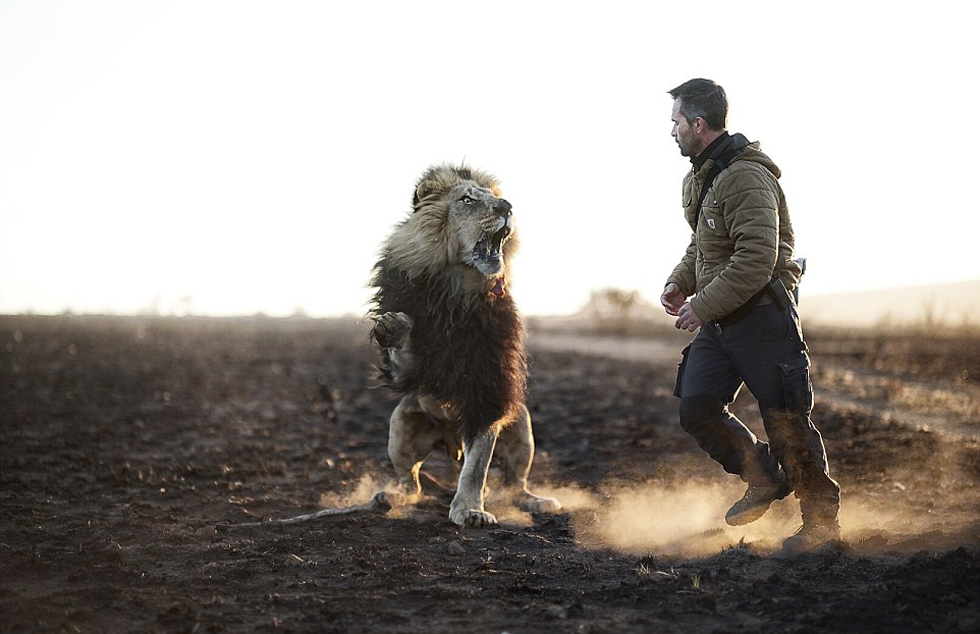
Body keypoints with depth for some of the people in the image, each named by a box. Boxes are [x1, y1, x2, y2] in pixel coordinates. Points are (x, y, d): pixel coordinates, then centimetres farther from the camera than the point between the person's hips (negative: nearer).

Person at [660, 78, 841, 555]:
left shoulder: (745, 178, -20)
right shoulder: (700, 177, 12)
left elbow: (756, 261, -26)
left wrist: (703, 306, -20)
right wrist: (681, 281, 7)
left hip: (761, 316, -9)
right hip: (718, 319, 9)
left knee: (785, 421, -3)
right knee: (696, 407, 3)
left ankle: (821, 518, 11)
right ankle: (764, 479, 22)